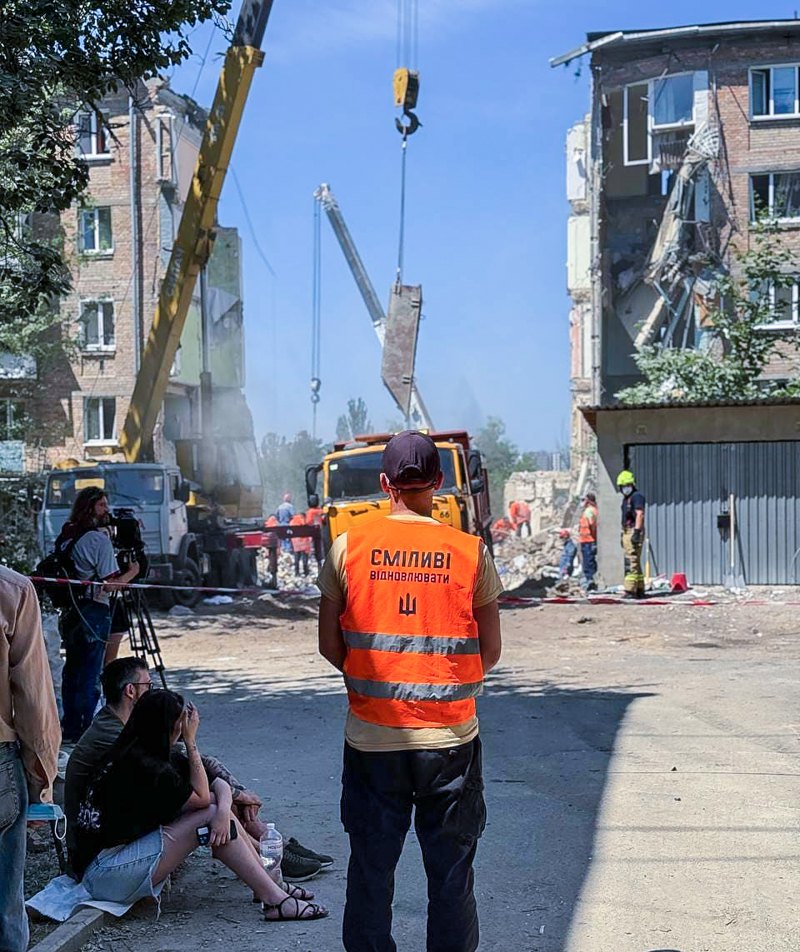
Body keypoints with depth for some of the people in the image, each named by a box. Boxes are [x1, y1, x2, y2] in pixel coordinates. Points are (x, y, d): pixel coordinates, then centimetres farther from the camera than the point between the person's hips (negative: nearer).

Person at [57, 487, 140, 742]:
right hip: (93, 612, -8)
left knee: (71, 671, 14)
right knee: (90, 674, -3)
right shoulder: (99, 539, -14)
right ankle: (83, 732, 0)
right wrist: (132, 572, -1)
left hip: (70, 612, 8)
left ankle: (69, 729, 21)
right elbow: (110, 584, -16)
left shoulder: (65, 536, 10)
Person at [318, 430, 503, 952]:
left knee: (371, 870, 13)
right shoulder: (471, 551, -4)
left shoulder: (349, 547, -3)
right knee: (451, 874, 11)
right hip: (451, 737, 0)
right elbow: (491, 651, 2)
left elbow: (330, 646, 2)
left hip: (372, 737, 1)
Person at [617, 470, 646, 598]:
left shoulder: (637, 496, -9)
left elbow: (639, 514, -18)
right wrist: (623, 535, 20)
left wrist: (636, 532, -25)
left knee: (631, 562, -14)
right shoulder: (626, 498, 21)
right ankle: (640, 590, 17)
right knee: (635, 563, 13)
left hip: (634, 532, -10)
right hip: (627, 532, 10)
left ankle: (630, 591, -18)